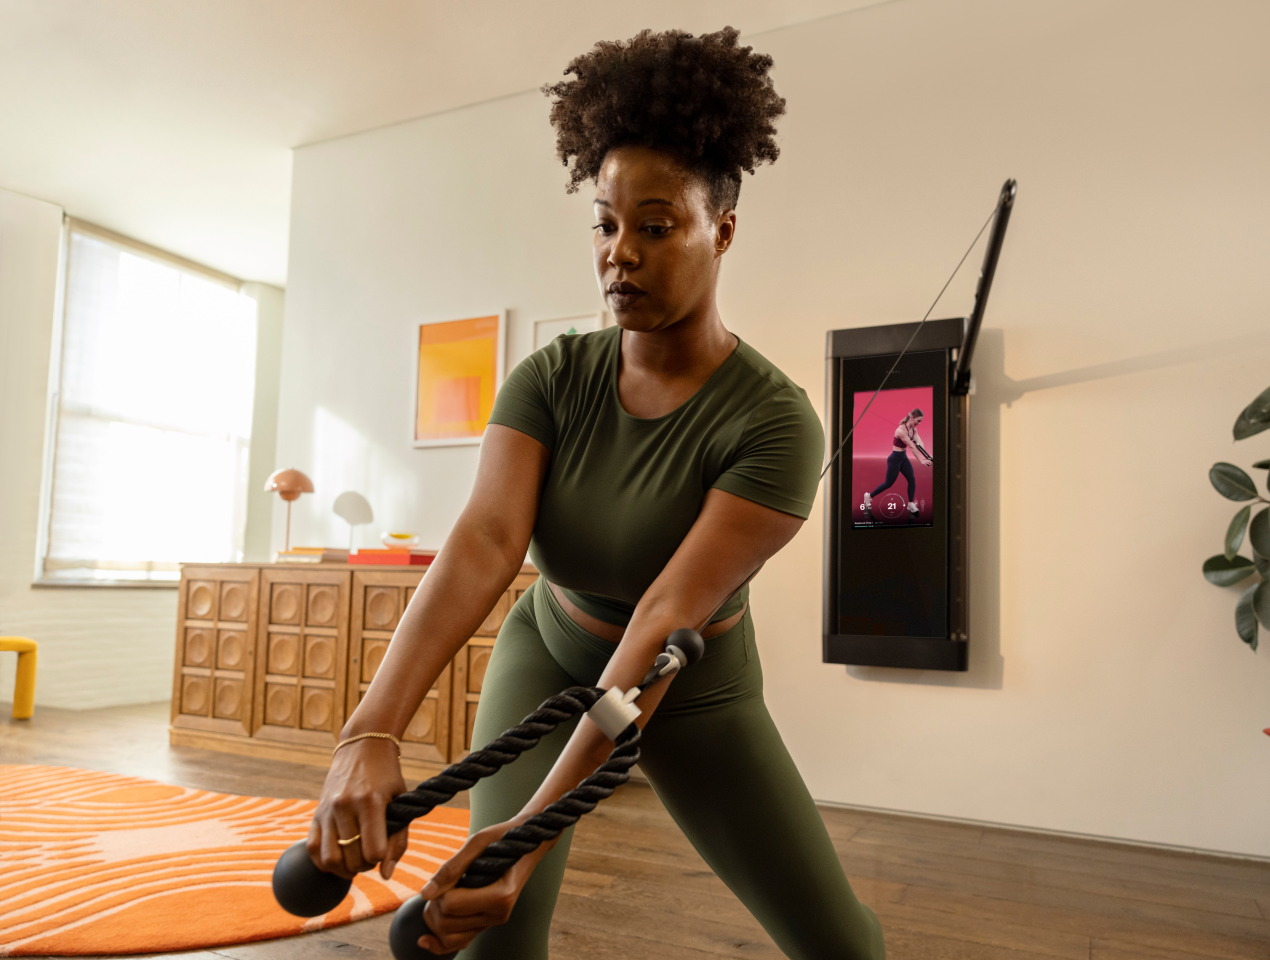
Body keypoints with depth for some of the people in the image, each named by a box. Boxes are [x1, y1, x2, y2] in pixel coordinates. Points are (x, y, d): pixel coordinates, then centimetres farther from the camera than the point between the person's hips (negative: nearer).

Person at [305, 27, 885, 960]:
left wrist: (534, 828, -42)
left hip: (696, 697, -1)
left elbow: (666, 621, -37)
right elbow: (483, 543, -33)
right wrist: (372, 731, -47)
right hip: (550, 658, 2)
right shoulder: (551, 380, -19)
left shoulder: (774, 421, -29)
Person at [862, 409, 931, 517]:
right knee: (888, 483, 5)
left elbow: (919, 444, -15)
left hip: (904, 457, 8)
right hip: (895, 459, -8)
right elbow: (912, 447, -31)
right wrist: (921, 461, -32)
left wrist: (927, 457, -29)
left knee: (912, 479, 1)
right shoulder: (901, 430, -28)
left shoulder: (913, 429, -2)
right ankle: (869, 496, 25)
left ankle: (911, 505, 9)